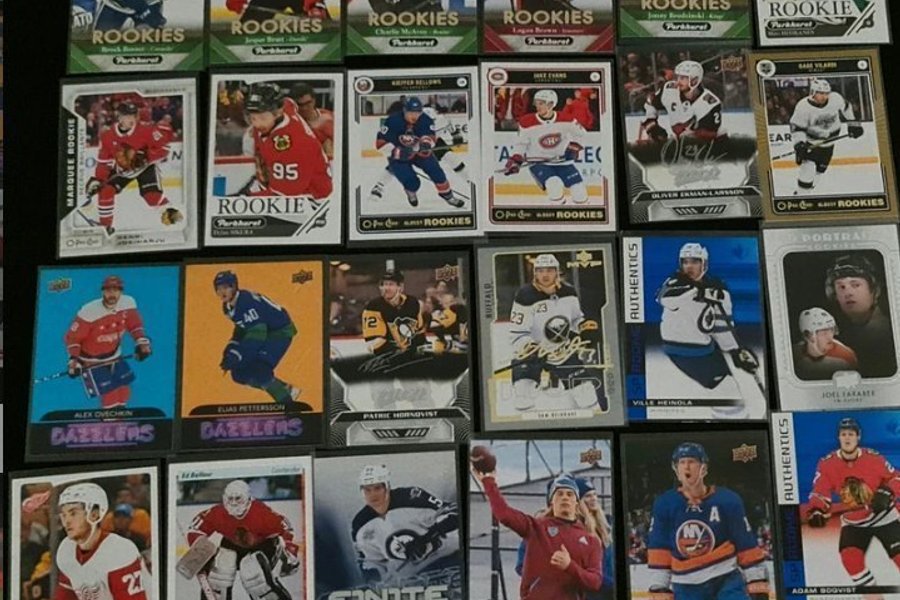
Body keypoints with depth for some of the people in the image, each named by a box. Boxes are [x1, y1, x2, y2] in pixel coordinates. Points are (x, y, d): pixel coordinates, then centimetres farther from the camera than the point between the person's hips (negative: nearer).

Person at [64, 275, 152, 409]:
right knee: (110, 397, -11)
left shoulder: (129, 303, -14)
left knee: (124, 393, 13)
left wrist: (142, 342, -8)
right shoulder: (89, 312, -27)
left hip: (114, 356, 5)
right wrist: (73, 360, -22)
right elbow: (72, 337, -16)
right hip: (92, 360, -5)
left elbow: (134, 325, 4)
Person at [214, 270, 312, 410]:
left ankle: (288, 403, -9)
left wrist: (235, 357, -33)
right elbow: (242, 329, 12)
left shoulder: (249, 301, -29)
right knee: (239, 373, 3)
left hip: (281, 331, -9)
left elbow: (256, 336, -32)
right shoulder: (228, 307, 0)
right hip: (261, 332, 10)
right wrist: (230, 351, -1)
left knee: (258, 370, -26)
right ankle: (287, 390, 13)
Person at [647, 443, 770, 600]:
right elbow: (659, 549, 1)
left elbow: (746, 544, -2)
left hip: (726, 580, -2)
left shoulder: (727, 501, -8)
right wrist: (659, 587, 0)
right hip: (687, 586, 2)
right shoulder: (665, 504, -4)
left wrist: (758, 584, -3)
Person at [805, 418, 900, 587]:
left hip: (883, 516, -1)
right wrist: (816, 510, -35)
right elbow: (820, 491, -17)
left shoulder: (874, 458, -16)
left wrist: (886, 493, -22)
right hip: (853, 522, 1)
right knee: (849, 556, -14)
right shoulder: (827, 464, -15)